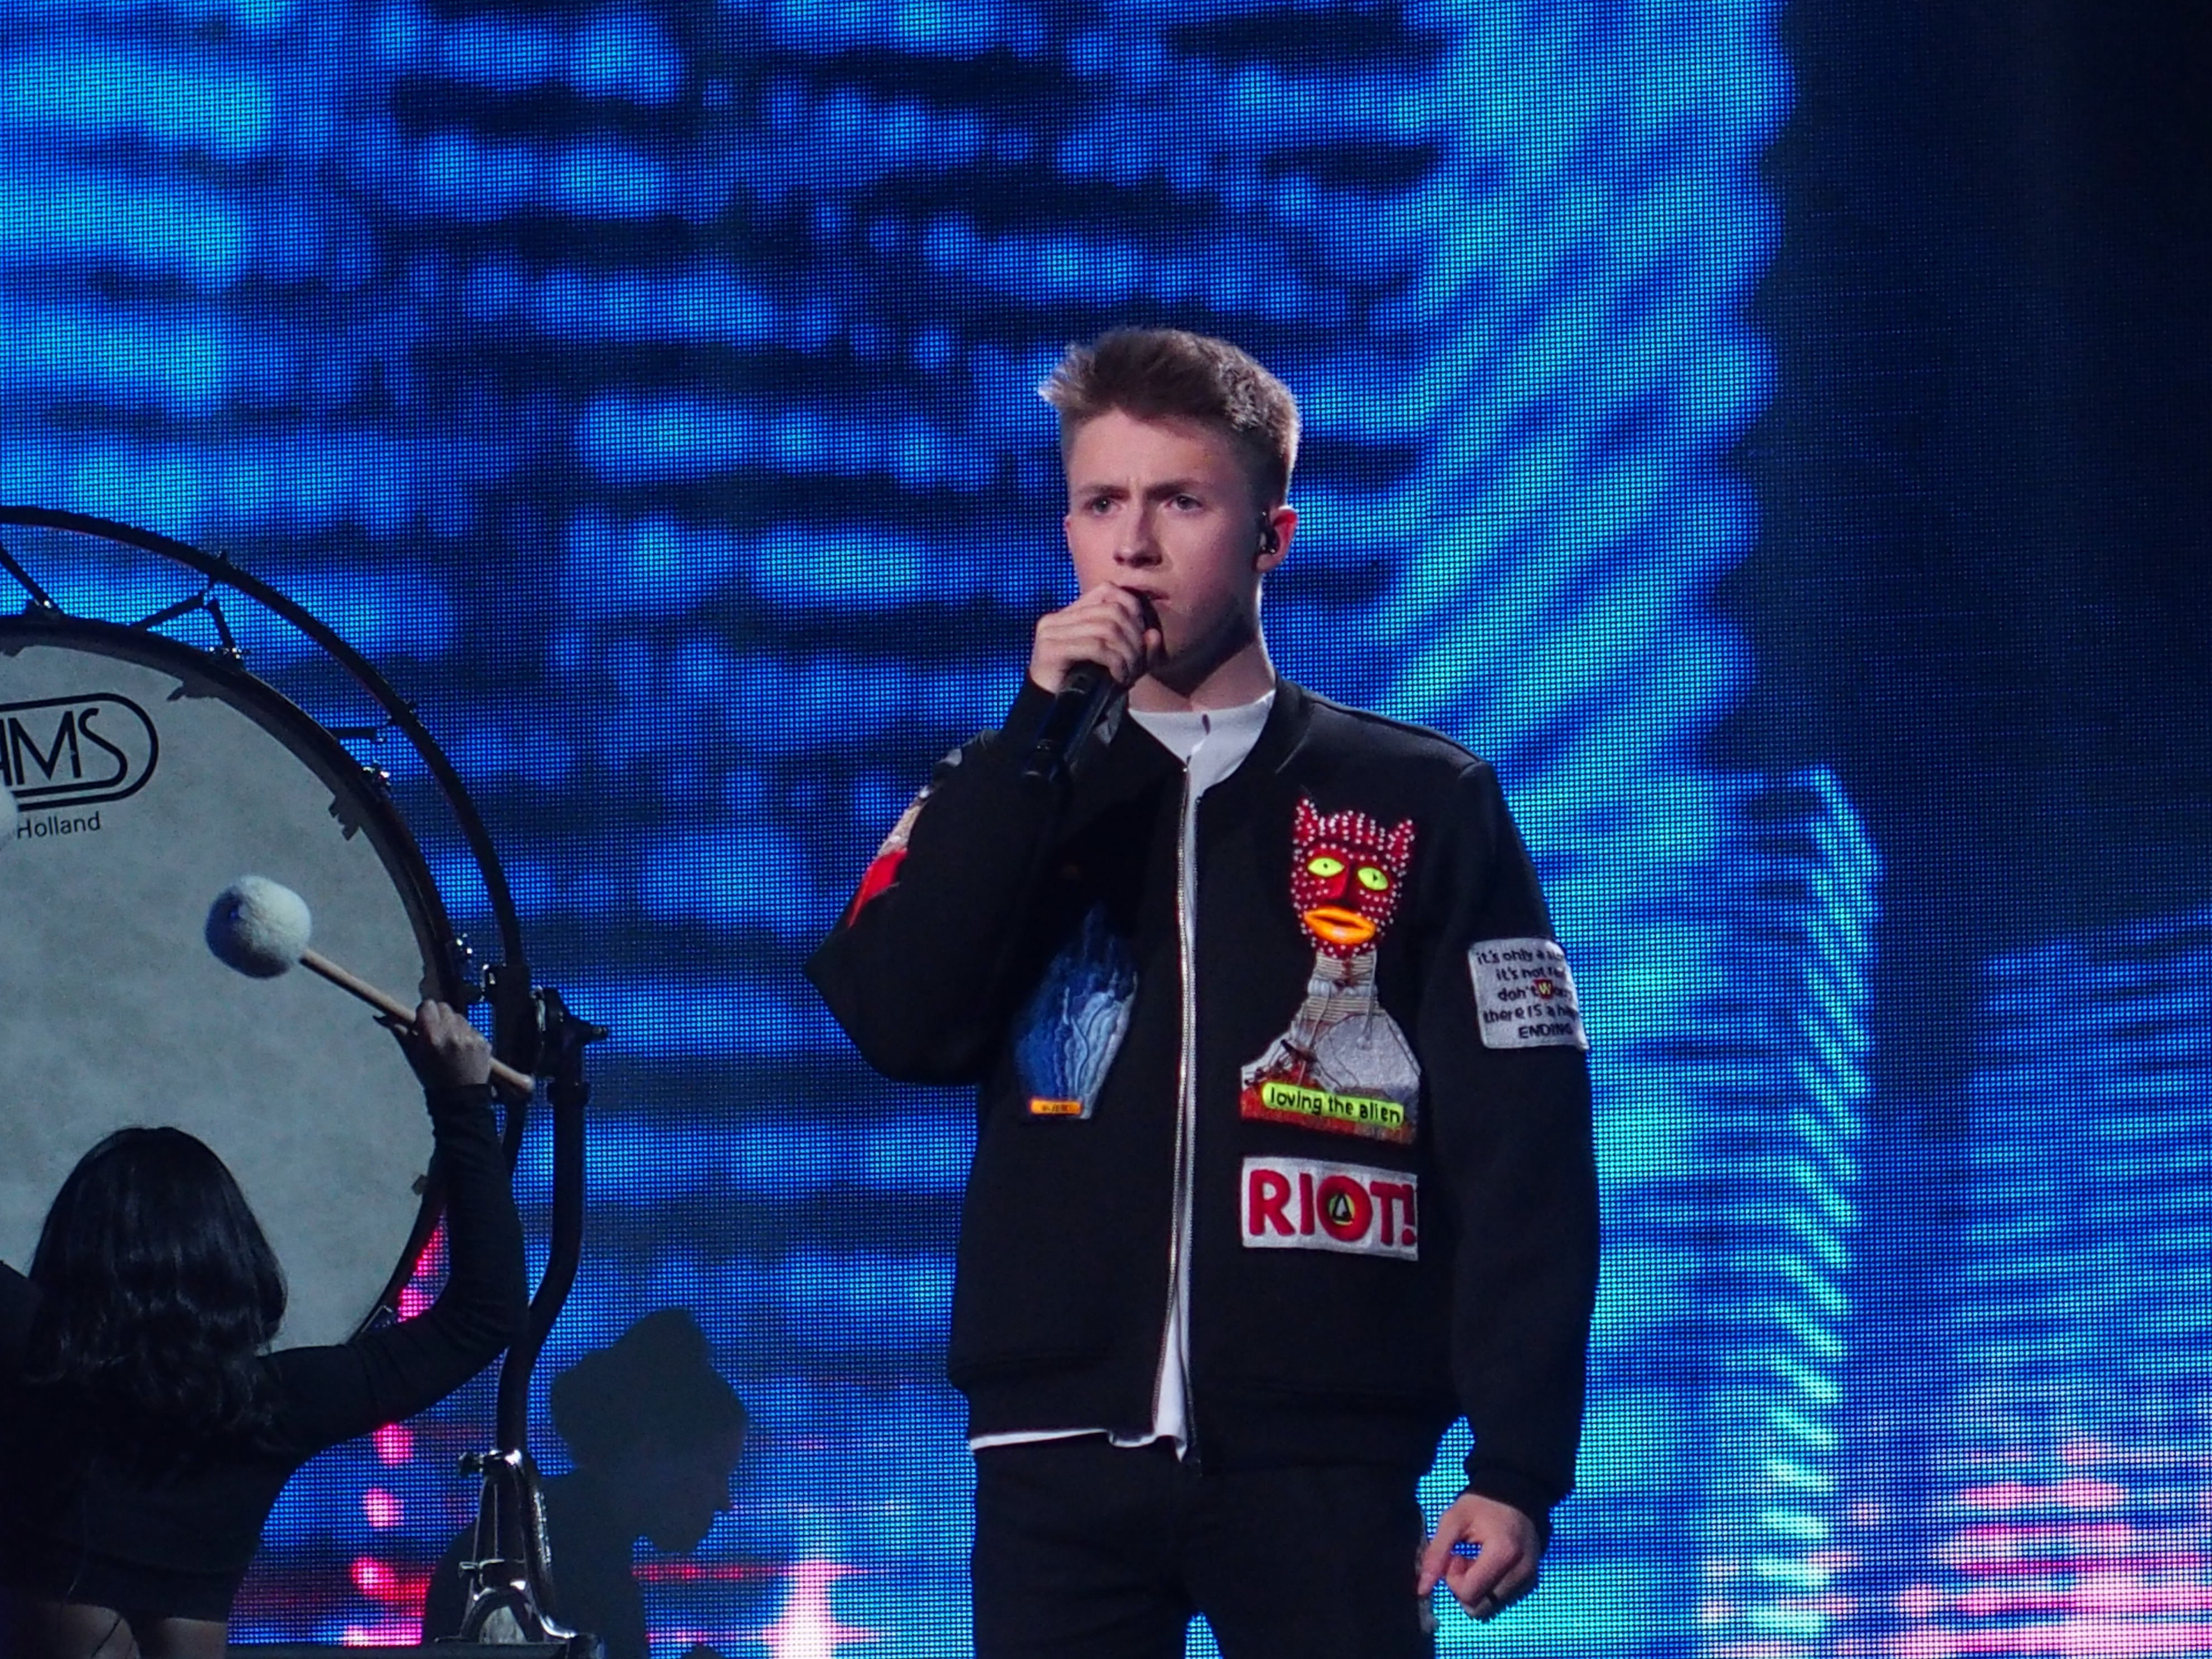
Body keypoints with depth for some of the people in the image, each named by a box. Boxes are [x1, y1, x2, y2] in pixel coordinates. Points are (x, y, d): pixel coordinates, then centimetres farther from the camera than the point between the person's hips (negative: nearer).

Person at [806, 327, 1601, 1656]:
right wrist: (1040, 739, -8)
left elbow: (1520, 1160, 1)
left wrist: (1519, 1467, -8)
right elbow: (900, 1025, -5)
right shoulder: (1010, 799, 14)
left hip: (1322, 1461, -2)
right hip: (1060, 1458, 2)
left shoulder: (1423, 805, 6)